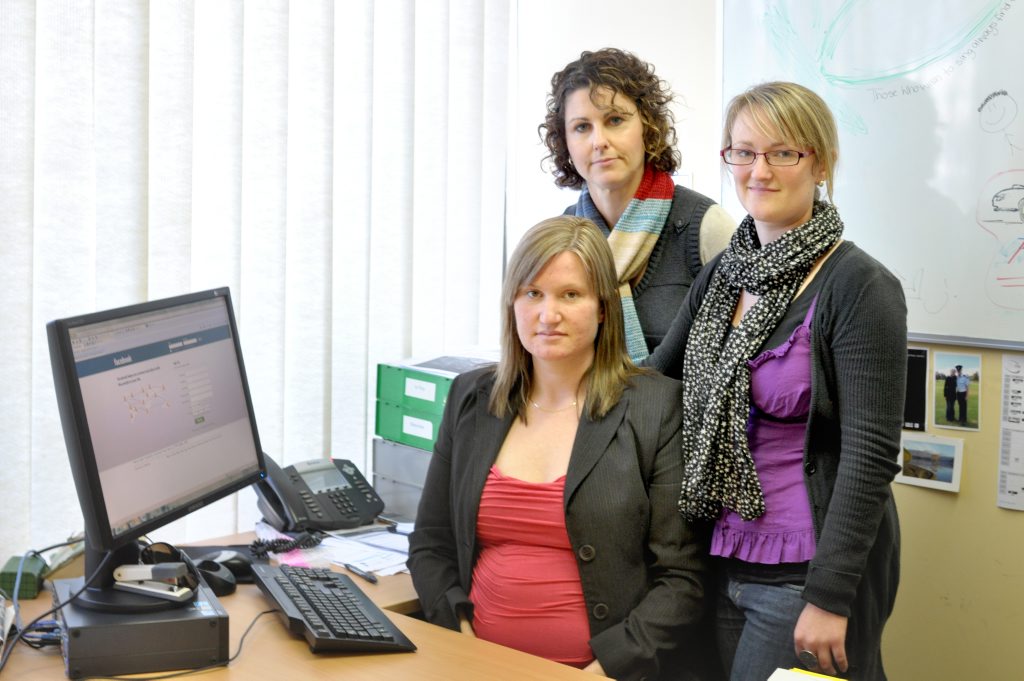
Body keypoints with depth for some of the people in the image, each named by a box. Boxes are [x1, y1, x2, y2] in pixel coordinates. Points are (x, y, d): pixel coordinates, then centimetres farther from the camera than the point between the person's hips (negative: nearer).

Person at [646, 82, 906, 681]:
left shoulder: (859, 287, -14)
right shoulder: (724, 273, 6)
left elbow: (870, 456, -17)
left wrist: (829, 597, -19)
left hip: (805, 572, -6)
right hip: (724, 560, 6)